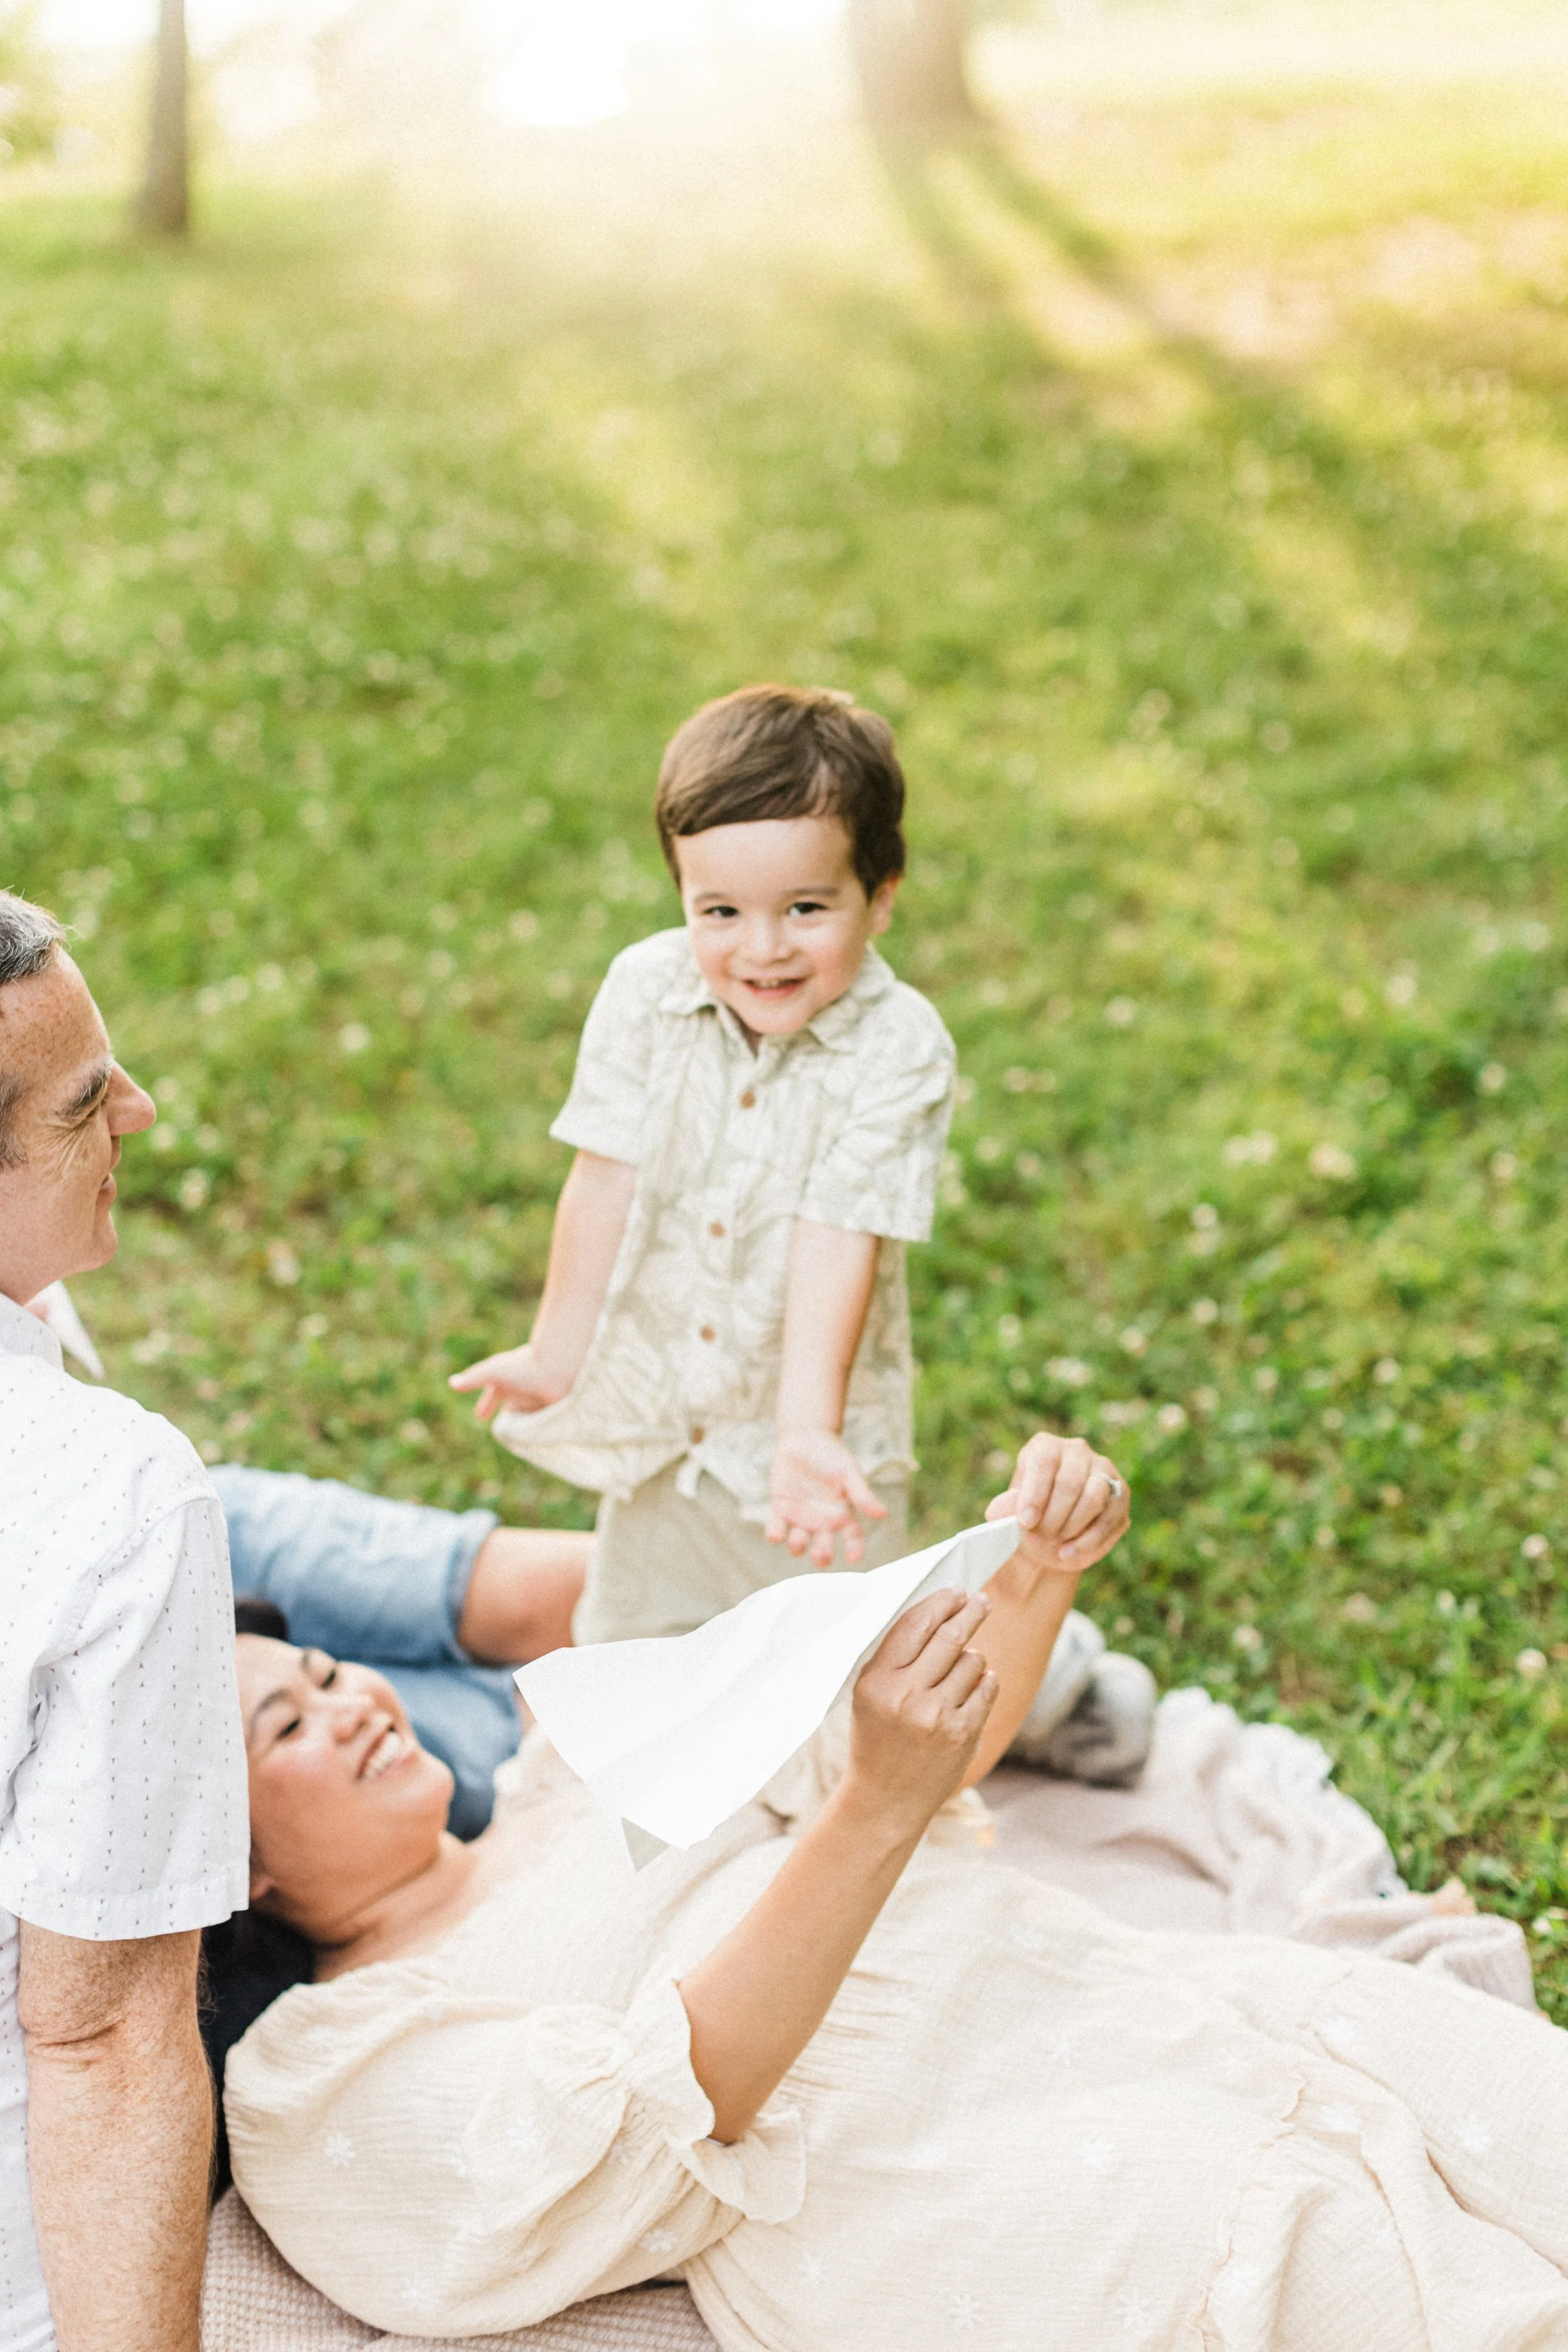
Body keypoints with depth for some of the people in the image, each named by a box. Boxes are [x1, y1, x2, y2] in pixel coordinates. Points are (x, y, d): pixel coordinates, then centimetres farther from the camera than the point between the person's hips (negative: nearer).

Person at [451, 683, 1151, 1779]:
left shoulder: (899, 1048, -22)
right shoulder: (645, 993, -13)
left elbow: (839, 1244, -26)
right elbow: (604, 1188, -6)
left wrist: (807, 1428, -36)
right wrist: (557, 1354, 3)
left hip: (818, 1427, -3)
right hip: (657, 1418, 4)